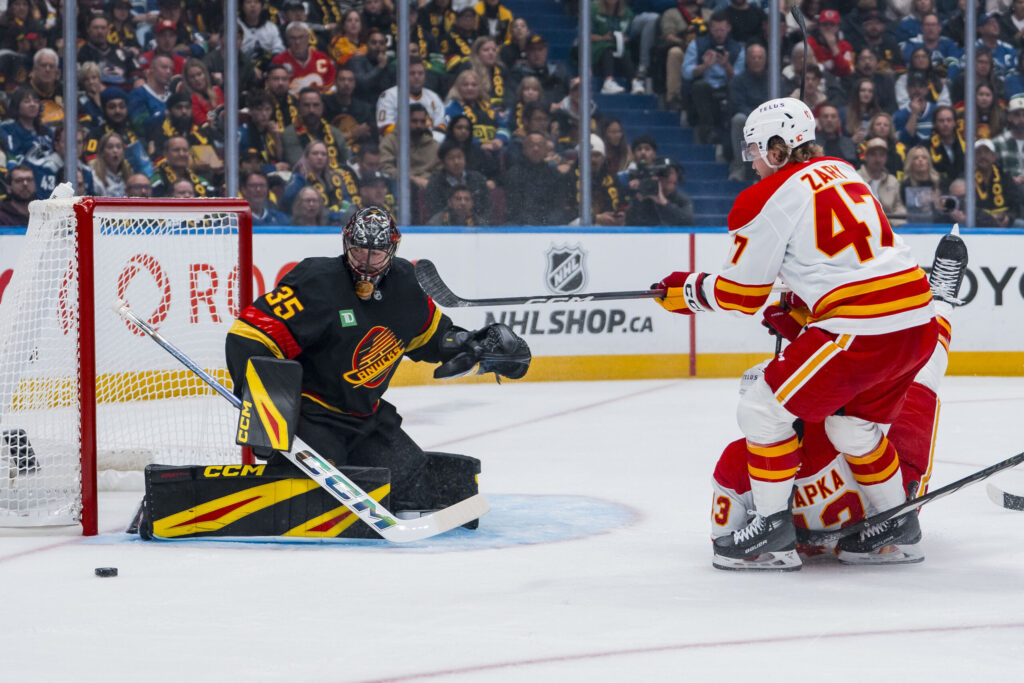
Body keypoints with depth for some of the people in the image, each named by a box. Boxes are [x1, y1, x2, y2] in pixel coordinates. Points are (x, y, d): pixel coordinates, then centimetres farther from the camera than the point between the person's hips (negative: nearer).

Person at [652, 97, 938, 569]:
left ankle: (772, 526, 9)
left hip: (861, 330, -8)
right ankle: (896, 525, 34)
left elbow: (741, 294, 1)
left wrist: (685, 290, 17)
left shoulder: (770, 197, -4)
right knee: (851, 425, 28)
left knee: (763, 410, 5)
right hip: (919, 320, 8)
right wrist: (798, 303, 31)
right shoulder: (841, 172, 18)